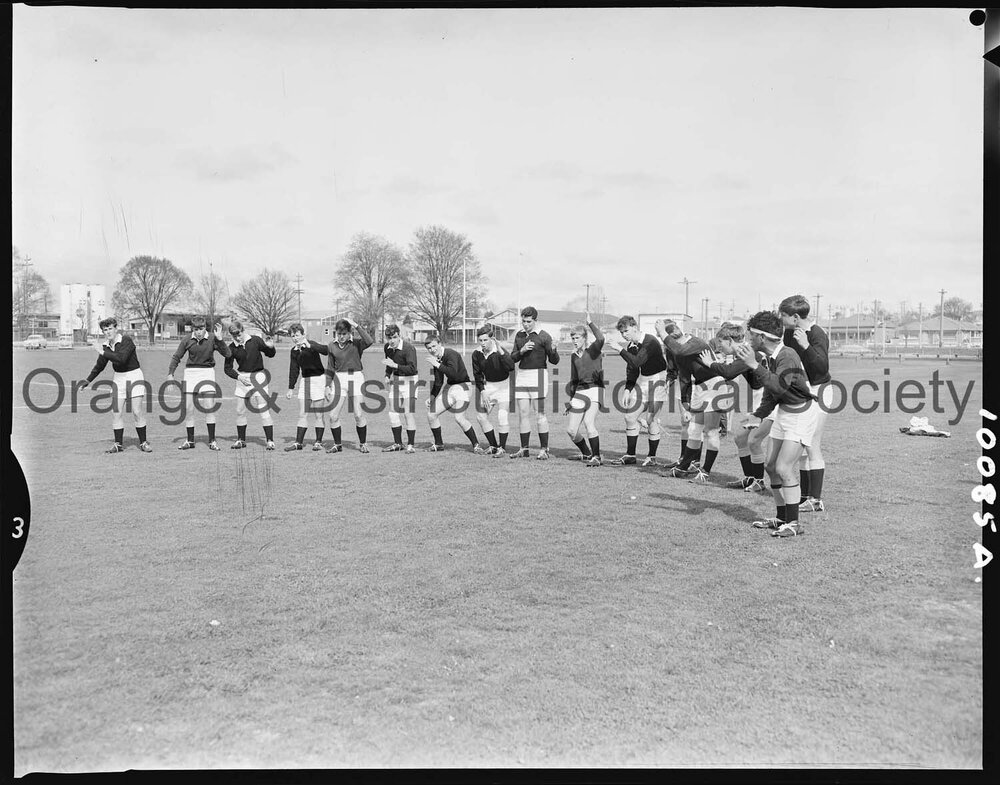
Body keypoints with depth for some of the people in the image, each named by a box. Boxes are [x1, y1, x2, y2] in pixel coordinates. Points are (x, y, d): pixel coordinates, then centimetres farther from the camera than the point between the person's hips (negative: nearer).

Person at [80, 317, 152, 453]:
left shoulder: (126, 340, -15)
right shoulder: (106, 346, 4)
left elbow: (121, 358, -31)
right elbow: (99, 366, 18)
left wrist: (103, 353, -21)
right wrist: (88, 381, 20)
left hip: (134, 376, -6)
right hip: (118, 378, 6)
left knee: (137, 412, -7)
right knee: (115, 412, 1)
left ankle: (143, 442, 4)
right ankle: (119, 444, 10)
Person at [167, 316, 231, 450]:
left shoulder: (212, 339, -7)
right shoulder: (187, 340, -2)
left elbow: (227, 354, -14)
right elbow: (176, 357, 10)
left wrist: (220, 339, -24)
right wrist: (170, 373, 2)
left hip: (207, 372, -2)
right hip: (190, 372, 2)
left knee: (209, 406, -9)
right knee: (188, 409, 3)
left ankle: (212, 440, 0)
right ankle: (190, 441, 16)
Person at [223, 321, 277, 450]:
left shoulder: (255, 340, -7)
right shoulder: (232, 347, -2)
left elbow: (270, 354, 5)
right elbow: (227, 368, 3)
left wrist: (270, 347, -16)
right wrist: (238, 377, -11)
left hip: (258, 377, -3)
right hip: (242, 378, 3)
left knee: (264, 410, -7)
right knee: (240, 410, 8)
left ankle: (270, 441, -3)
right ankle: (241, 440, 22)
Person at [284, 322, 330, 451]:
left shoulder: (311, 345, -12)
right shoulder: (294, 351, 7)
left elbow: (326, 350, -30)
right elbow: (294, 370, 14)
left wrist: (309, 346, -40)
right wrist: (291, 388, 12)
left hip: (318, 379, -6)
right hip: (305, 381, 6)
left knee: (318, 414, -1)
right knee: (302, 414, 7)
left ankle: (318, 442, 9)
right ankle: (298, 442, 11)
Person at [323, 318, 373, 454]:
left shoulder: (356, 343, -4)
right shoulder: (332, 346, 5)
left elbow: (369, 341, -26)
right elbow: (330, 367, 11)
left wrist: (356, 326, -22)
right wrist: (327, 385, 7)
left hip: (356, 378, -3)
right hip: (339, 379, 3)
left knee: (359, 415, -4)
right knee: (333, 416, 0)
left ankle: (362, 444, 14)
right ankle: (337, 445, 16)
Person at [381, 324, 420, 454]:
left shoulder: (409, 348, -23)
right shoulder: (387, 347, 0)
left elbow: (413, 369, -32)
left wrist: (395, 365, -35)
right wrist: (387, 375, 8)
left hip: (409, 380, -7)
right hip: (396, 380, 7)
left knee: (409, 413, -8)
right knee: (392, 413, 6)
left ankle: (410, 445, 1)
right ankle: (398, 444, 17)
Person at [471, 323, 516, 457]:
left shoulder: (500, 351, -22)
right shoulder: (476, 354, -7)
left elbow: (511, 367, -39)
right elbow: (477, 375, 2)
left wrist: (500, 351, -46)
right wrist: (482, 392, -7)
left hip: (503, 385, -5)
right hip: (488, 386, 6)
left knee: (503, 416, -16)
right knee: (481, 416, 5)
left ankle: (502, 447, 0)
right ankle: (493, 445, 22)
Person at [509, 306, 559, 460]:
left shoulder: (544, 336, -4)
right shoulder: (519, 335, 12)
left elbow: (554, 361, -5)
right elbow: (513, 358, 12)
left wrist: (553, 350, -26)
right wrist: (522, 350, -7)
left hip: (538, 374, -5)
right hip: (521, 375, 5)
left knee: (539, 414, -6)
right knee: (522, 413, 5)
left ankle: (544, 450, -1)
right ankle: (524, 449, 12)